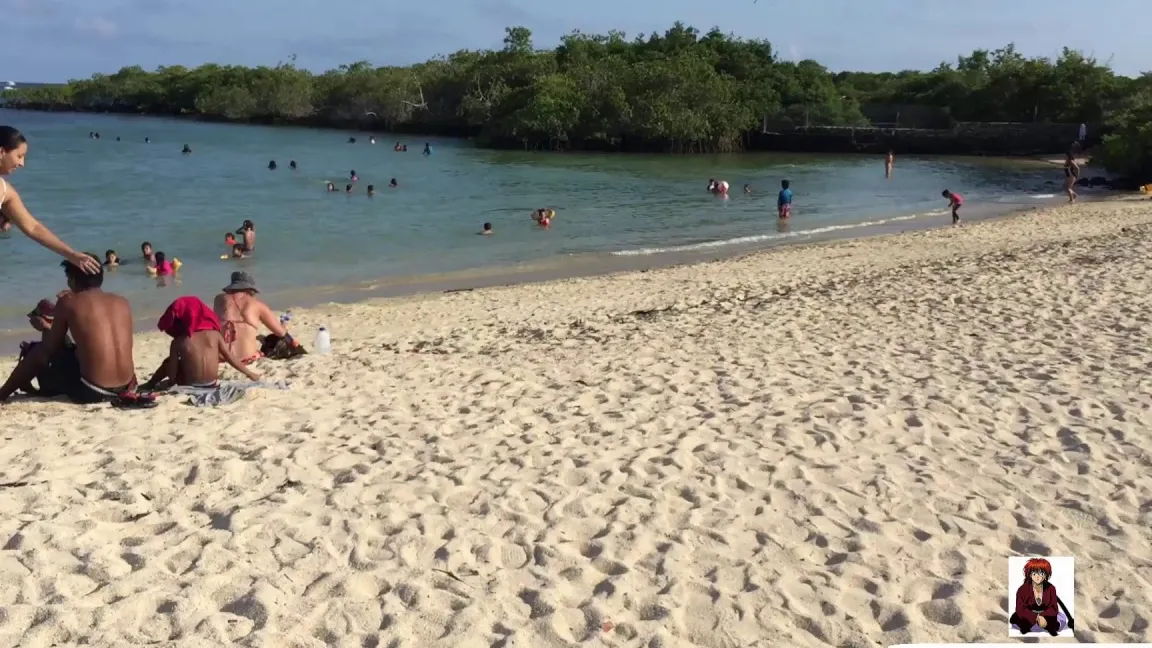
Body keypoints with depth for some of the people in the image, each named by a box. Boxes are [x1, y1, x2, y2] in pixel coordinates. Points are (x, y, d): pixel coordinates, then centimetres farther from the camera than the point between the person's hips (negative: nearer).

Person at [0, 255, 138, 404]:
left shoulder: (68, 302, 1)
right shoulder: (123, 303, 12)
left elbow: (47, 350, 8)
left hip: (91, 392, -5)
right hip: (125, 388, 5)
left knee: (38, 355, 22)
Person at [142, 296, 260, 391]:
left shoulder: (178, 342, -8)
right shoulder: (215, 334, -4)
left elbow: (172, 374, -5)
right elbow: (231, 359, 1)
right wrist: (250, 374, 12)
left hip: (190, 386, -1)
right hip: (213, 383, 2)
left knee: (168, 363, 21)